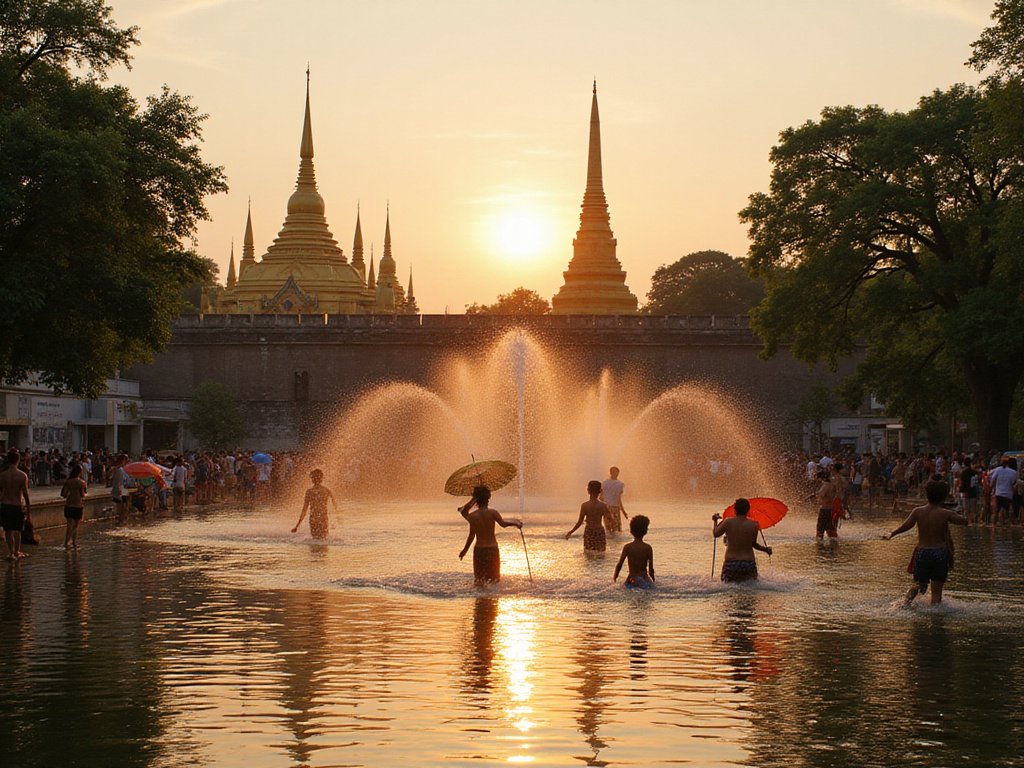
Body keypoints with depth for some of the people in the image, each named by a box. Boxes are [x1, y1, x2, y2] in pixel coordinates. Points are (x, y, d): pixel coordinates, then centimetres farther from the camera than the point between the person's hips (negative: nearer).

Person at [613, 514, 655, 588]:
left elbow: (619, 565, -4)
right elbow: (651, 568, -4)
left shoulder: (627, 547, -4)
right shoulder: (648, 548, -4)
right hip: (645, 580, -1)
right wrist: (653, 581, 13)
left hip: (631, 581, 1)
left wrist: (614, 576, 15)